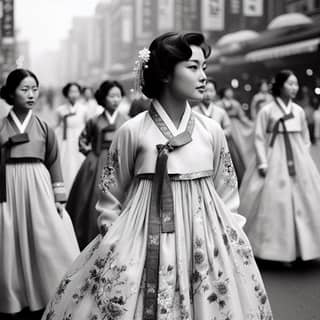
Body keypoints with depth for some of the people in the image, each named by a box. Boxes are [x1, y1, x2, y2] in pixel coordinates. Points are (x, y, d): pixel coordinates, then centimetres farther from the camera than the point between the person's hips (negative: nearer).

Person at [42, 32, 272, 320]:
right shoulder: (133, 131, -5)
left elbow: (226, 195, 11)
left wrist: (230, 240, 7)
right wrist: (111, 239, 2)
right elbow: (113, 195, 5)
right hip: (144, 241, -2)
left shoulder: (211, 131, 2)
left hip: (205, 243, 3)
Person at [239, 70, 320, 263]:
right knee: (275, 203, -3)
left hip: (298, 161, 5)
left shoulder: (299, 111, 7)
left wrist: (304, 159, 7)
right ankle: (278, 250, 8)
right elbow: (259, 139, -6)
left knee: (303, 202, 4)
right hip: (274, 162, -4)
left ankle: (300, 248, 16)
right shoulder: (267, 111, -5)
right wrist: (263, 163, -12)